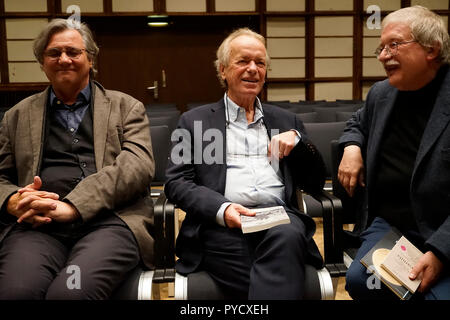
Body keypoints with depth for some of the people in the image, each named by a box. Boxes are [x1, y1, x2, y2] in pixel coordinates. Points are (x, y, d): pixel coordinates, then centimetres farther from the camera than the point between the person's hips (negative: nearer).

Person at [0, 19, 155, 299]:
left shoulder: (126, 107, 15)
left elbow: (138, 165, 0)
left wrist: (73, 205, -12)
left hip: (109, 220, -1)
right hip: (36, 224, 2)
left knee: (70, 291, -32)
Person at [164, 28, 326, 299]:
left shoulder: (285, 121, 23)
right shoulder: (195, 121, 15)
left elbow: (316, 182, 19)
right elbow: (176, 183, 5)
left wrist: (296, 138, 1)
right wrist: (221, 209, -14)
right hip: (222, 224, -2)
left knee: (287, 236, -33)